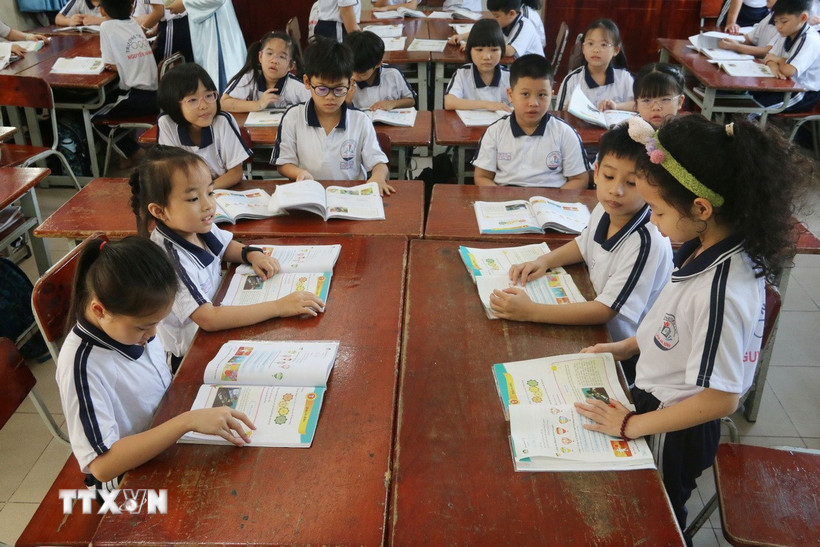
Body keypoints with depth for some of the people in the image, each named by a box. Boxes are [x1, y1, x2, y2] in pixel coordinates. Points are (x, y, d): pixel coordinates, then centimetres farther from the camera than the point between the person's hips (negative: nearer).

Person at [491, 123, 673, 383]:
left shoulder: (647, 243, -29)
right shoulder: (605, 210, -7)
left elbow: (605, 311, -28)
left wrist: (531, 311, -34)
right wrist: (545, 261, -2)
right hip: (599, 331, 7)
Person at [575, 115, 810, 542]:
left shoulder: (723, 291, -36)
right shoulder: (707, 246, -11)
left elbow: (721, 398, -29)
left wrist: (633, 425, -21)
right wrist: (631, 346, 4)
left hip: (674, 431, -7)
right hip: (655, 395, 7)